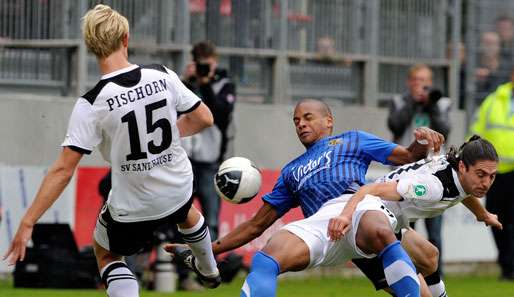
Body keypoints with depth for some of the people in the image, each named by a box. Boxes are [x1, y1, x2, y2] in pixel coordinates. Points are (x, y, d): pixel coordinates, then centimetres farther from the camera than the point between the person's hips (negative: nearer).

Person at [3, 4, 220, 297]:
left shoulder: (91, 104, -25)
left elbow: (63, 170, -25)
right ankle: (209, 271, 66)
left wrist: (28, 223, -19)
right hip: (178, 190, 4)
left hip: (132, 208, -4)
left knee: (106, 253, 25)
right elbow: (204, 118, -4)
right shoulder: (163, 77, -16)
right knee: (187, 213, 40)